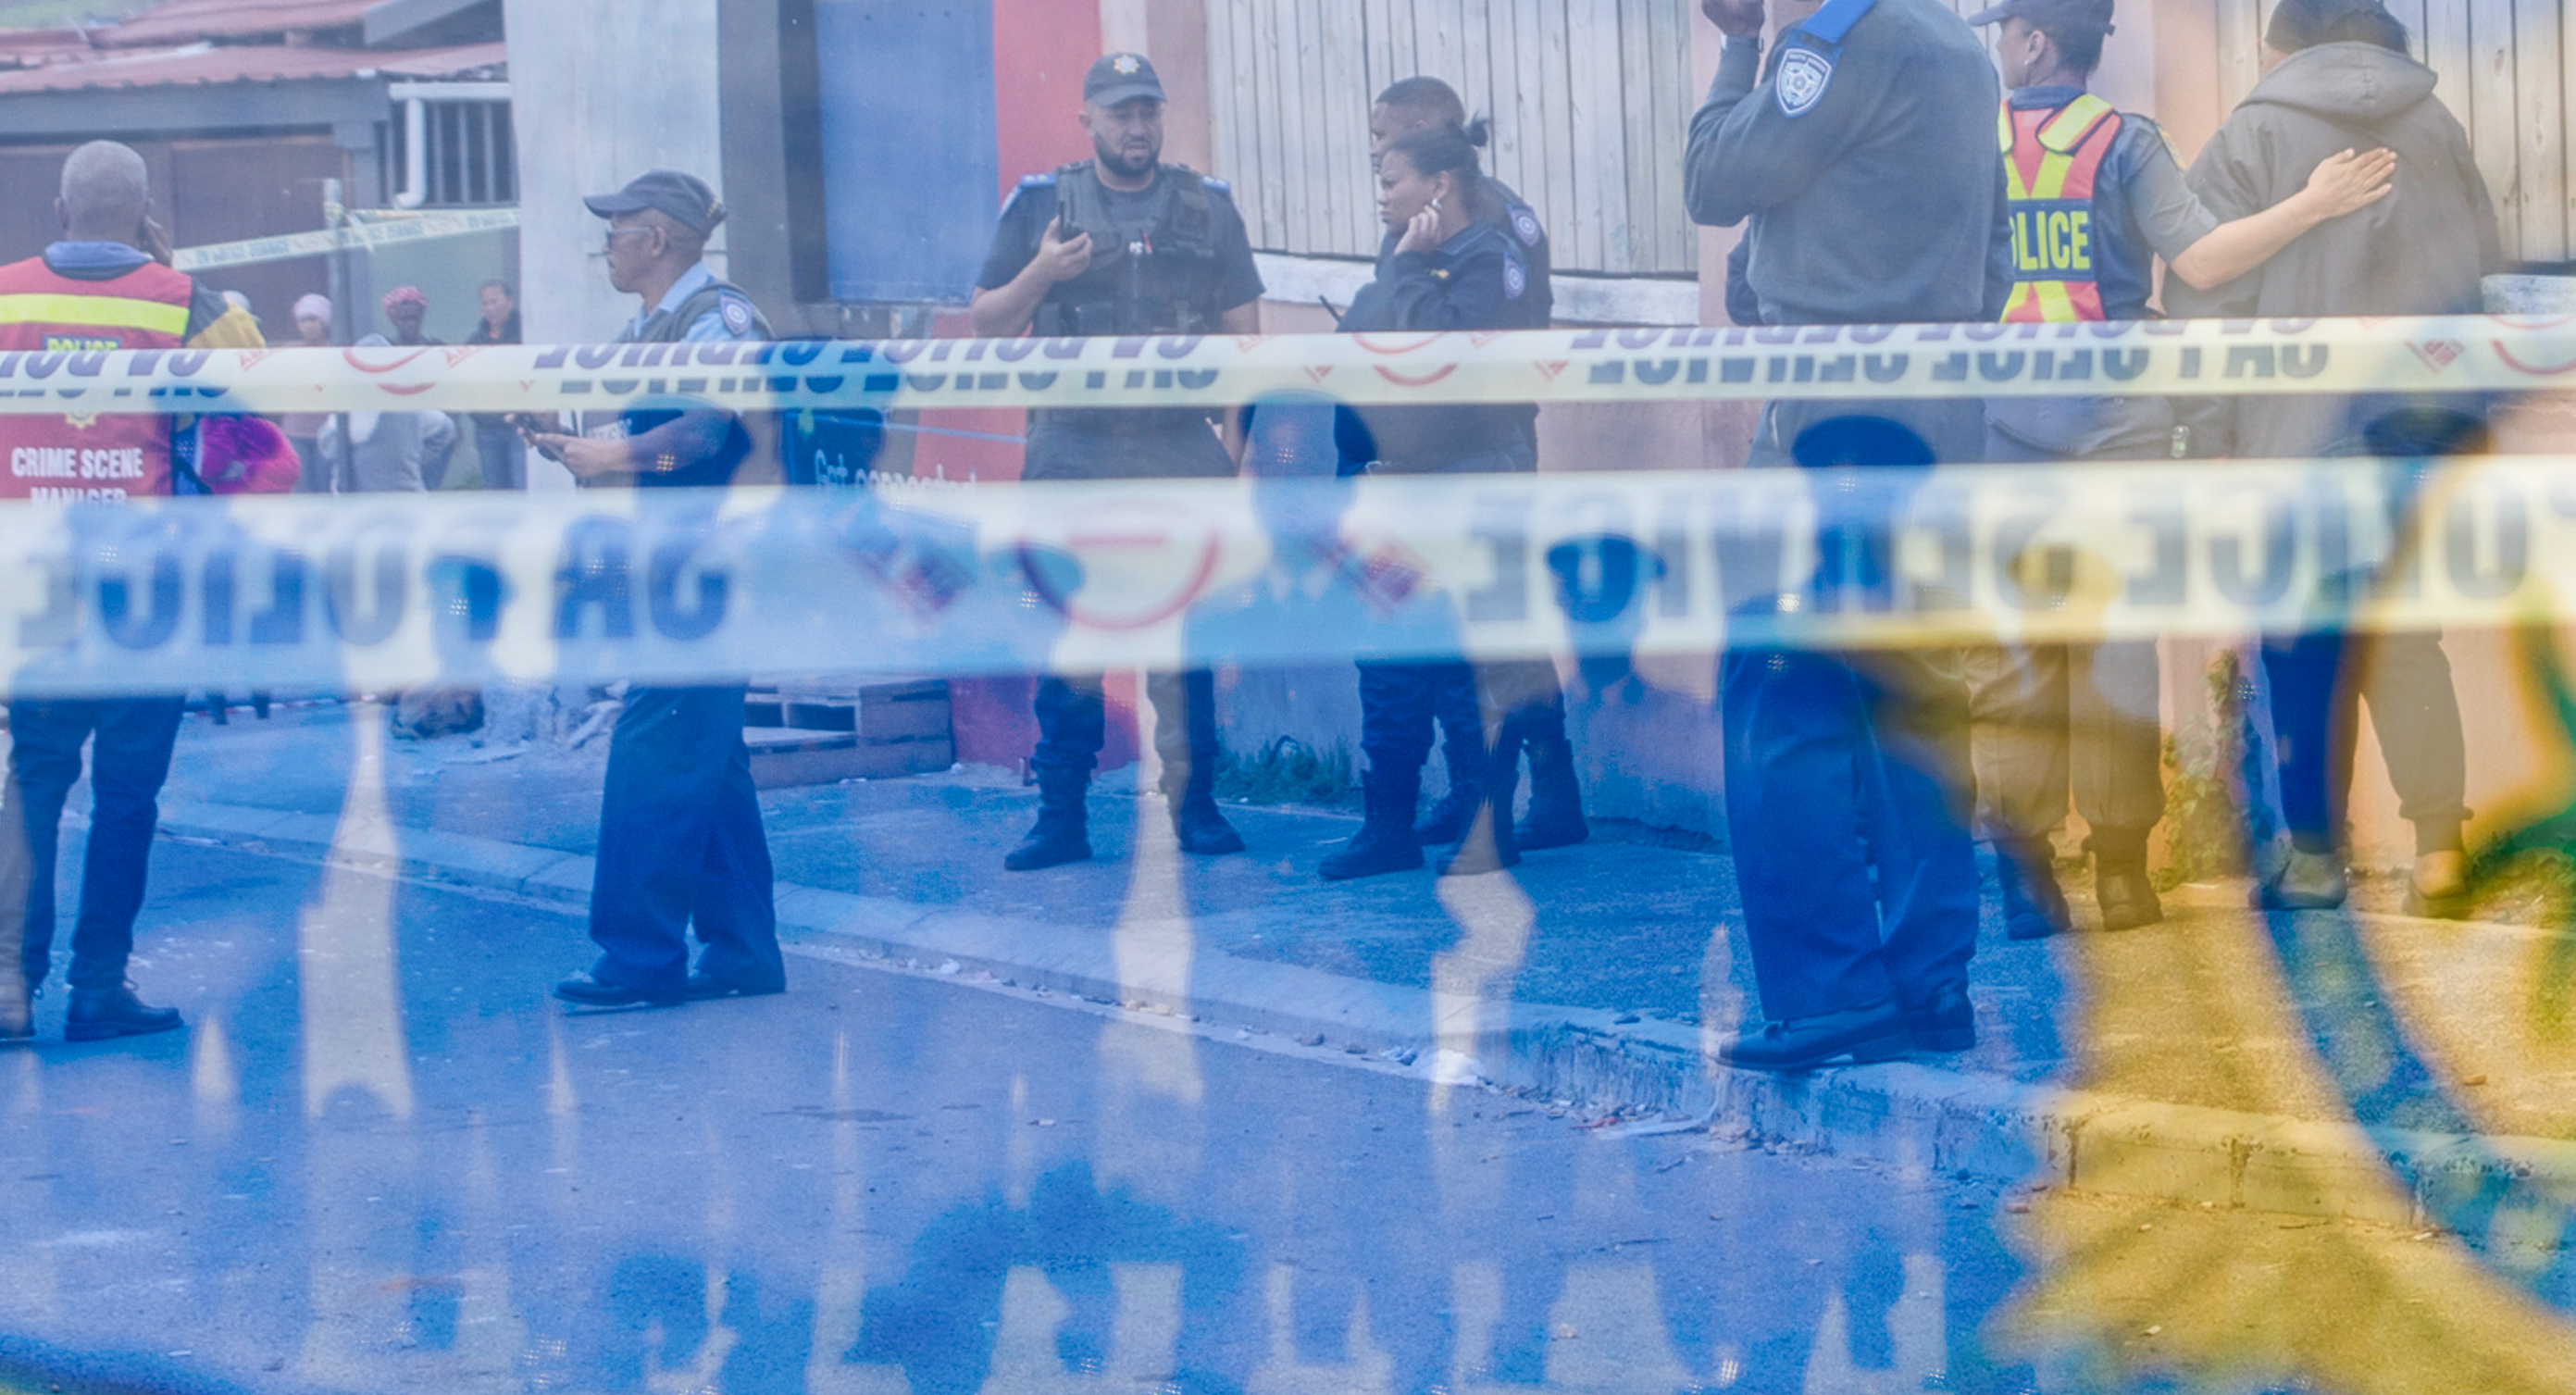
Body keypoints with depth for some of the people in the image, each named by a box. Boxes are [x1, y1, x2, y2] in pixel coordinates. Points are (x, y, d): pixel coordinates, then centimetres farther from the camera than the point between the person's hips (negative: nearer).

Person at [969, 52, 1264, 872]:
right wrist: (1040, 273, -10)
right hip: (1072, 453, 0)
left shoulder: (1207, 207, 9)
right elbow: (987, 325, 8)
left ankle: (1196, 809, 10)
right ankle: (1061, 818, 5)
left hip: (1181, 453, 0)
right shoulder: (1041, 206, 7)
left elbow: (1243, 333, 10)